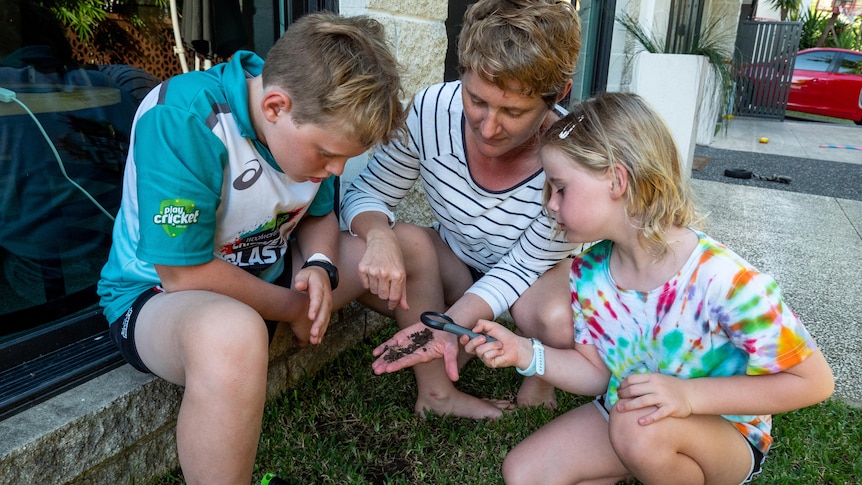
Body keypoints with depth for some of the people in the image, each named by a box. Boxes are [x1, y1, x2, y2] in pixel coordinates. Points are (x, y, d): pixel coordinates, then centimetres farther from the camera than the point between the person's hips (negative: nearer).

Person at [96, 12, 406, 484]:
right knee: (231, 334, -45)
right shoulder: (180, 121, -30)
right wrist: (294, 309, -17)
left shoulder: (314, 122, -8)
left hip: (269, 276, 7)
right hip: (158, 293, -7)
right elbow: (185, 274, -27)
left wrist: (320, 267, -15)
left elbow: (320, 215, 7)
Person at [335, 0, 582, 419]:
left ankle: (541, 374, 3)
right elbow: (366, 195, -13)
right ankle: (436, 391, -12)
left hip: (529, 278, -2)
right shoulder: (433, 110, -25)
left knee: (558, 320, -35)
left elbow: (523, 267, -21)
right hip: (452, 269, 3)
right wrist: (379, 235, -37)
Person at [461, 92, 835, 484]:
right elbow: (597, 373, -1)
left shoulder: (719, 278, -31)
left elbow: (813, 381, -22)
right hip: (622, 418, 5)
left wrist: (689, 394, -33)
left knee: (641, 426, -37)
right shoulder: (588, 274, -11)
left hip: (727, 435, -4)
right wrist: (527, 353, -19)